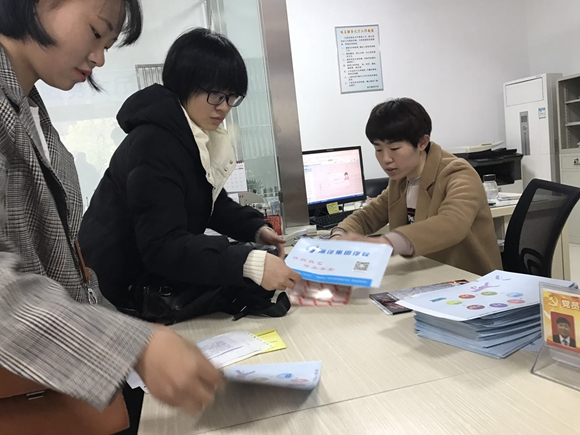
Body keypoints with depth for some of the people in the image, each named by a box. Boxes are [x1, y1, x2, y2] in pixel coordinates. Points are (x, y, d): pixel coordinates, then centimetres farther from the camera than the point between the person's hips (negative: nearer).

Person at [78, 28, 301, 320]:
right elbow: (163, 246, -34)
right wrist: (250, 264, -44)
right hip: (122, 289, -8)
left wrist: (257, 229, -9)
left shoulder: (198, 136, 3)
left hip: (153, 274, 9)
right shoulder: (153, 143, -27)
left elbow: (213, 201, 10)